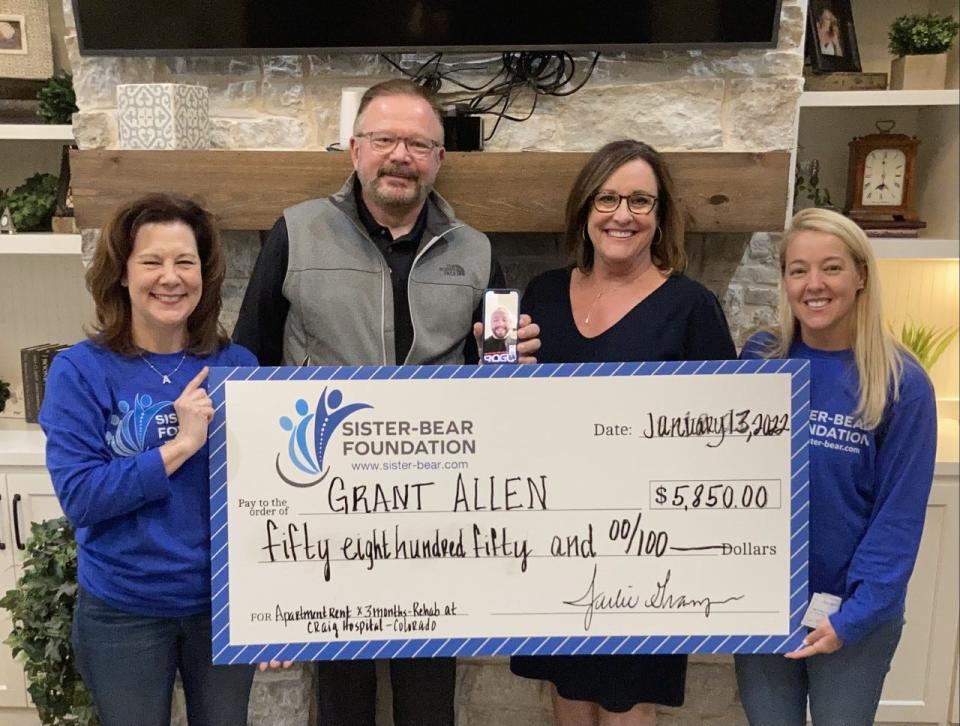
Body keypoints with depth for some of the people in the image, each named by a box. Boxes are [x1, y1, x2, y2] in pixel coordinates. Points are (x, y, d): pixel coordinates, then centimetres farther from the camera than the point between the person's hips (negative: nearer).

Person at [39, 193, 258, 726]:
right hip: (123, 611, -1)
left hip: (225, 602, 2)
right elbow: (77, 496, -16)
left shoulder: (238, 366, -5)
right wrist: (180, 446, -24)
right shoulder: (80, 371, -10)